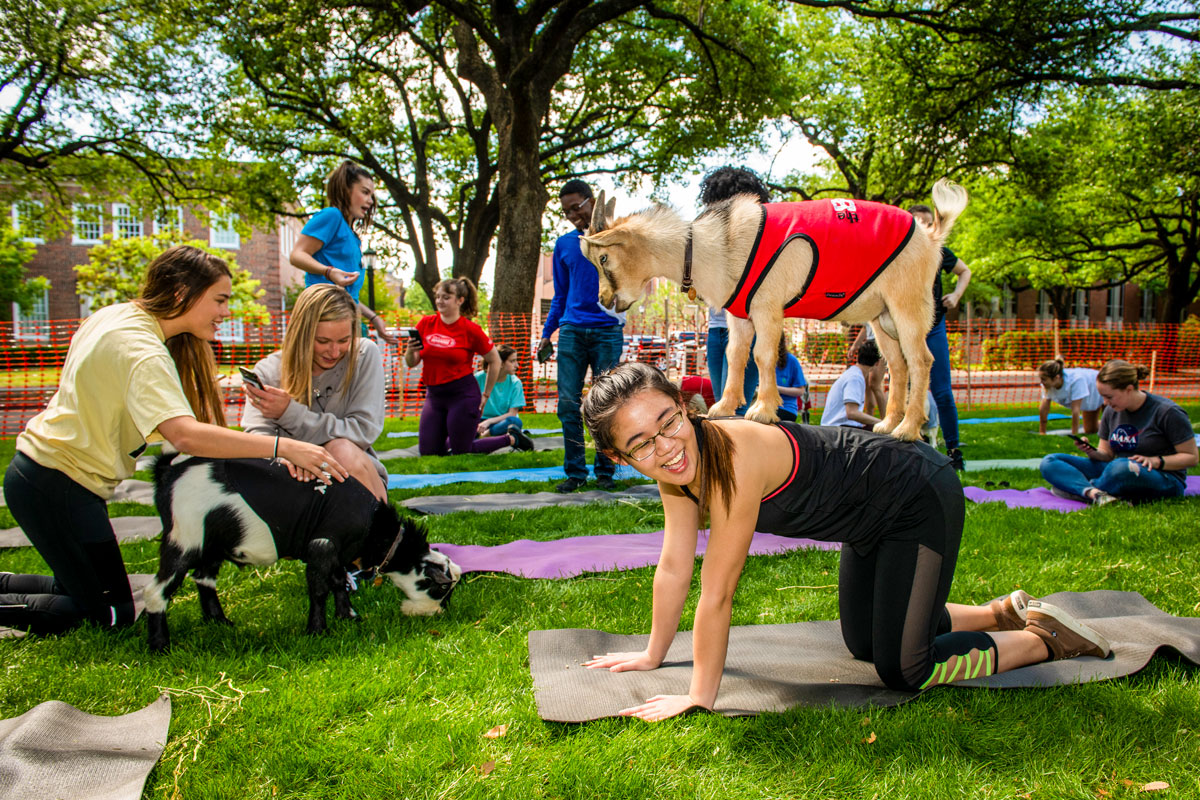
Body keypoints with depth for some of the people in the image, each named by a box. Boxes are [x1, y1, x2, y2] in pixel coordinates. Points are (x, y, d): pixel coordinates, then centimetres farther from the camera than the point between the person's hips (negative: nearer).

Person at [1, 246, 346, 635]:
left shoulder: (117, 315, 5)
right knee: (109, 612, -2)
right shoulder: (141, 351, -25)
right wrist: (283, 446, -43)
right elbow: (185, 434, -40)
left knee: (79, 589, 20)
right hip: (57, 484, -10)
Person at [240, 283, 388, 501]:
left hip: (359, 477, 0)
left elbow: (364, 431, -12)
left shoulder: (364, 355, -3)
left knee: (342, 449, -31)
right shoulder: (268, 371, -1)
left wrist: (289, 413, -21)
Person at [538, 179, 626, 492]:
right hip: (571, 331, 2)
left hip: (607, 331, -2)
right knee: (568, 404, -3)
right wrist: (547, 332, 10)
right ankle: (575, 472, 6)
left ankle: (605, 471, 10)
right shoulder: (564, 245, 14)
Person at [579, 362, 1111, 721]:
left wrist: (700, 697, -23)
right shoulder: (678, 464, -12)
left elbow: (717, 592, -31)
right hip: (873, 519, 9)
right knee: (864, 644, 23)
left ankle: (1046, 638, 13)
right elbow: (674, 568, -2)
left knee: (903, 672, -8)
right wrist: (652, 655, 5)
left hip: (920, 499, -9)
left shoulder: (733, 458, -37)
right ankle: (1005, 613, 37)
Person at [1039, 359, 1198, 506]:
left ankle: (1080, 490, -16)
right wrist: (1093, 453, -10)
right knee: (1049, 462, -10)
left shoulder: (1167, 412, -9)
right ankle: (1096, 494, -36)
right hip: (1117, 474, 6)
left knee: (1121, 466, -44)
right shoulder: (1111, 411, 8)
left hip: (1165, 480, -6)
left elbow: (1191, 457, -5)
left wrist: (1156, 461, -21)